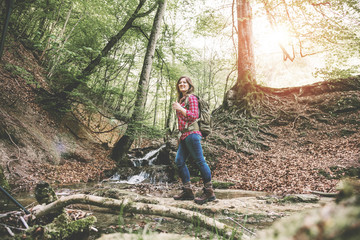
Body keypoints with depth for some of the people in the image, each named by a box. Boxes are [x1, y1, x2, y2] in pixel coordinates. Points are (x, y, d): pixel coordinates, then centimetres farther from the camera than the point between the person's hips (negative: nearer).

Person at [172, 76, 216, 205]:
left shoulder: (191, 98, -3)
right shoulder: (181, 100, 23)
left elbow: (194, 116, -13)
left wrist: (179, 108, -15)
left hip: (191, 133, -9)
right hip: (184, 135, 9)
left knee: (200, 161, -7)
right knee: (179, 161, 5)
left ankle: (209, 192, -1)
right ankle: (187, 191, 12)